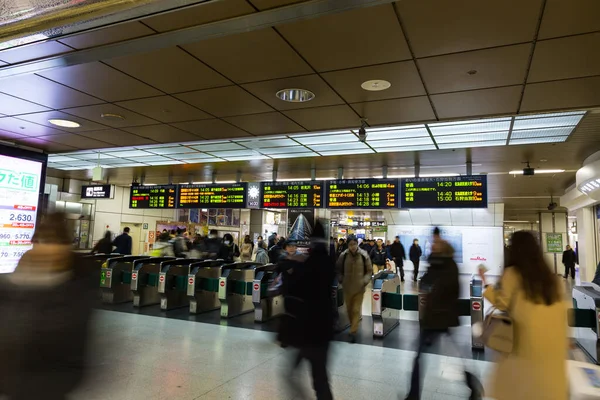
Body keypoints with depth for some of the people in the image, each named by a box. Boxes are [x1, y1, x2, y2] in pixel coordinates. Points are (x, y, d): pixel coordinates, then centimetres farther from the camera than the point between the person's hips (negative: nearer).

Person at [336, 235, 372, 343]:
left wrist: (365, 281, -10)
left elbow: (369, 270, 1)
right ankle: (353, 326, 37)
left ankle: (353, 332, 4)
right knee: (349, 309, 15)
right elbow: (338, 269, 8)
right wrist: (341, 280, -1)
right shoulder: (343, 255, -8)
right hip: (347, 287, 2)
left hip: (359, 288, -2)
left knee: (356, 310, -3)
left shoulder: (364, 255, -10)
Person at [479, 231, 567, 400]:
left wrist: (485, 283, 1)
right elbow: (562, 308, 9)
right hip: (554, 340, 5)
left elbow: (503, 303, -7)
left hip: (528, 338, -5)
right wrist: (563, 338, 16)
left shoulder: (512, 273, -8)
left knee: (513, 384, 9)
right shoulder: (550, 275, 8)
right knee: (551, 385, 14)